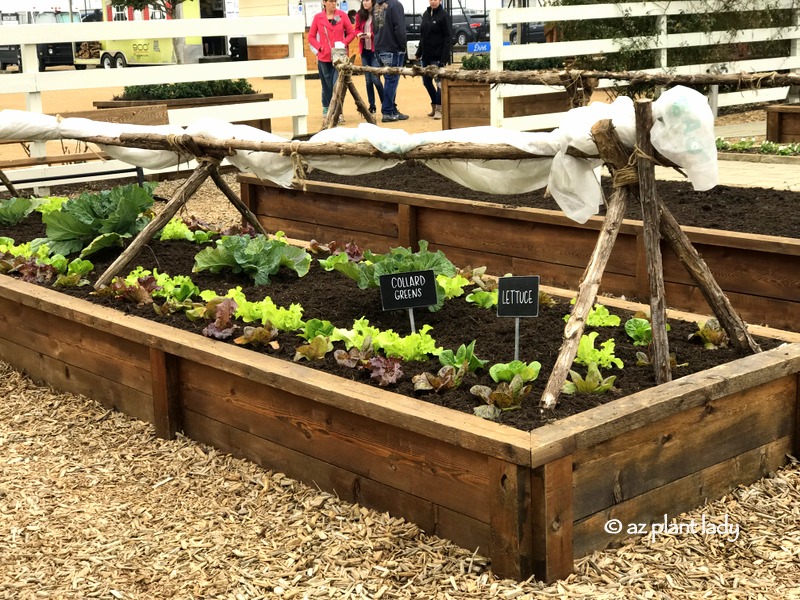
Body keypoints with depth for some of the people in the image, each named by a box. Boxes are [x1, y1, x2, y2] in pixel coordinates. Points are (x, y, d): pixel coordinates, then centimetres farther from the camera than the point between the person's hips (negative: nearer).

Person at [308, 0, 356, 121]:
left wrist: (343, 43, -8)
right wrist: (320, 47, -7)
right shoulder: (318, 17, 0)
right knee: (327, 85, 10)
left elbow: (351, 33, 7)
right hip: (324, 57, 1)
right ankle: (326, 109, 26)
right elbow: (311, 36, 6)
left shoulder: (342, 15, 1)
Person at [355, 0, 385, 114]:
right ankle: (372, 106, 16)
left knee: (375, 79, -9)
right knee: (368, 80, 8)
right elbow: (357, 29, 11)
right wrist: (359, 34, -10)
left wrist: (371, 34, -23)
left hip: (375, 50, -5)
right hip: (364, 50, 5)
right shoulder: (360, 15, 8)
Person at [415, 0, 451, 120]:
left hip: (438, 56, -7)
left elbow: (448, 37, -11)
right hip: (426, 55, 7)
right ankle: (434, 105, 28)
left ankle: (439, 108, 7)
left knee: (438, 81, -3)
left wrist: (444, 57, -18)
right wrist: (419, 52, 10)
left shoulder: (443, 15, -8)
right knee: (426, 81, 12)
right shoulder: (425, 14, 10)